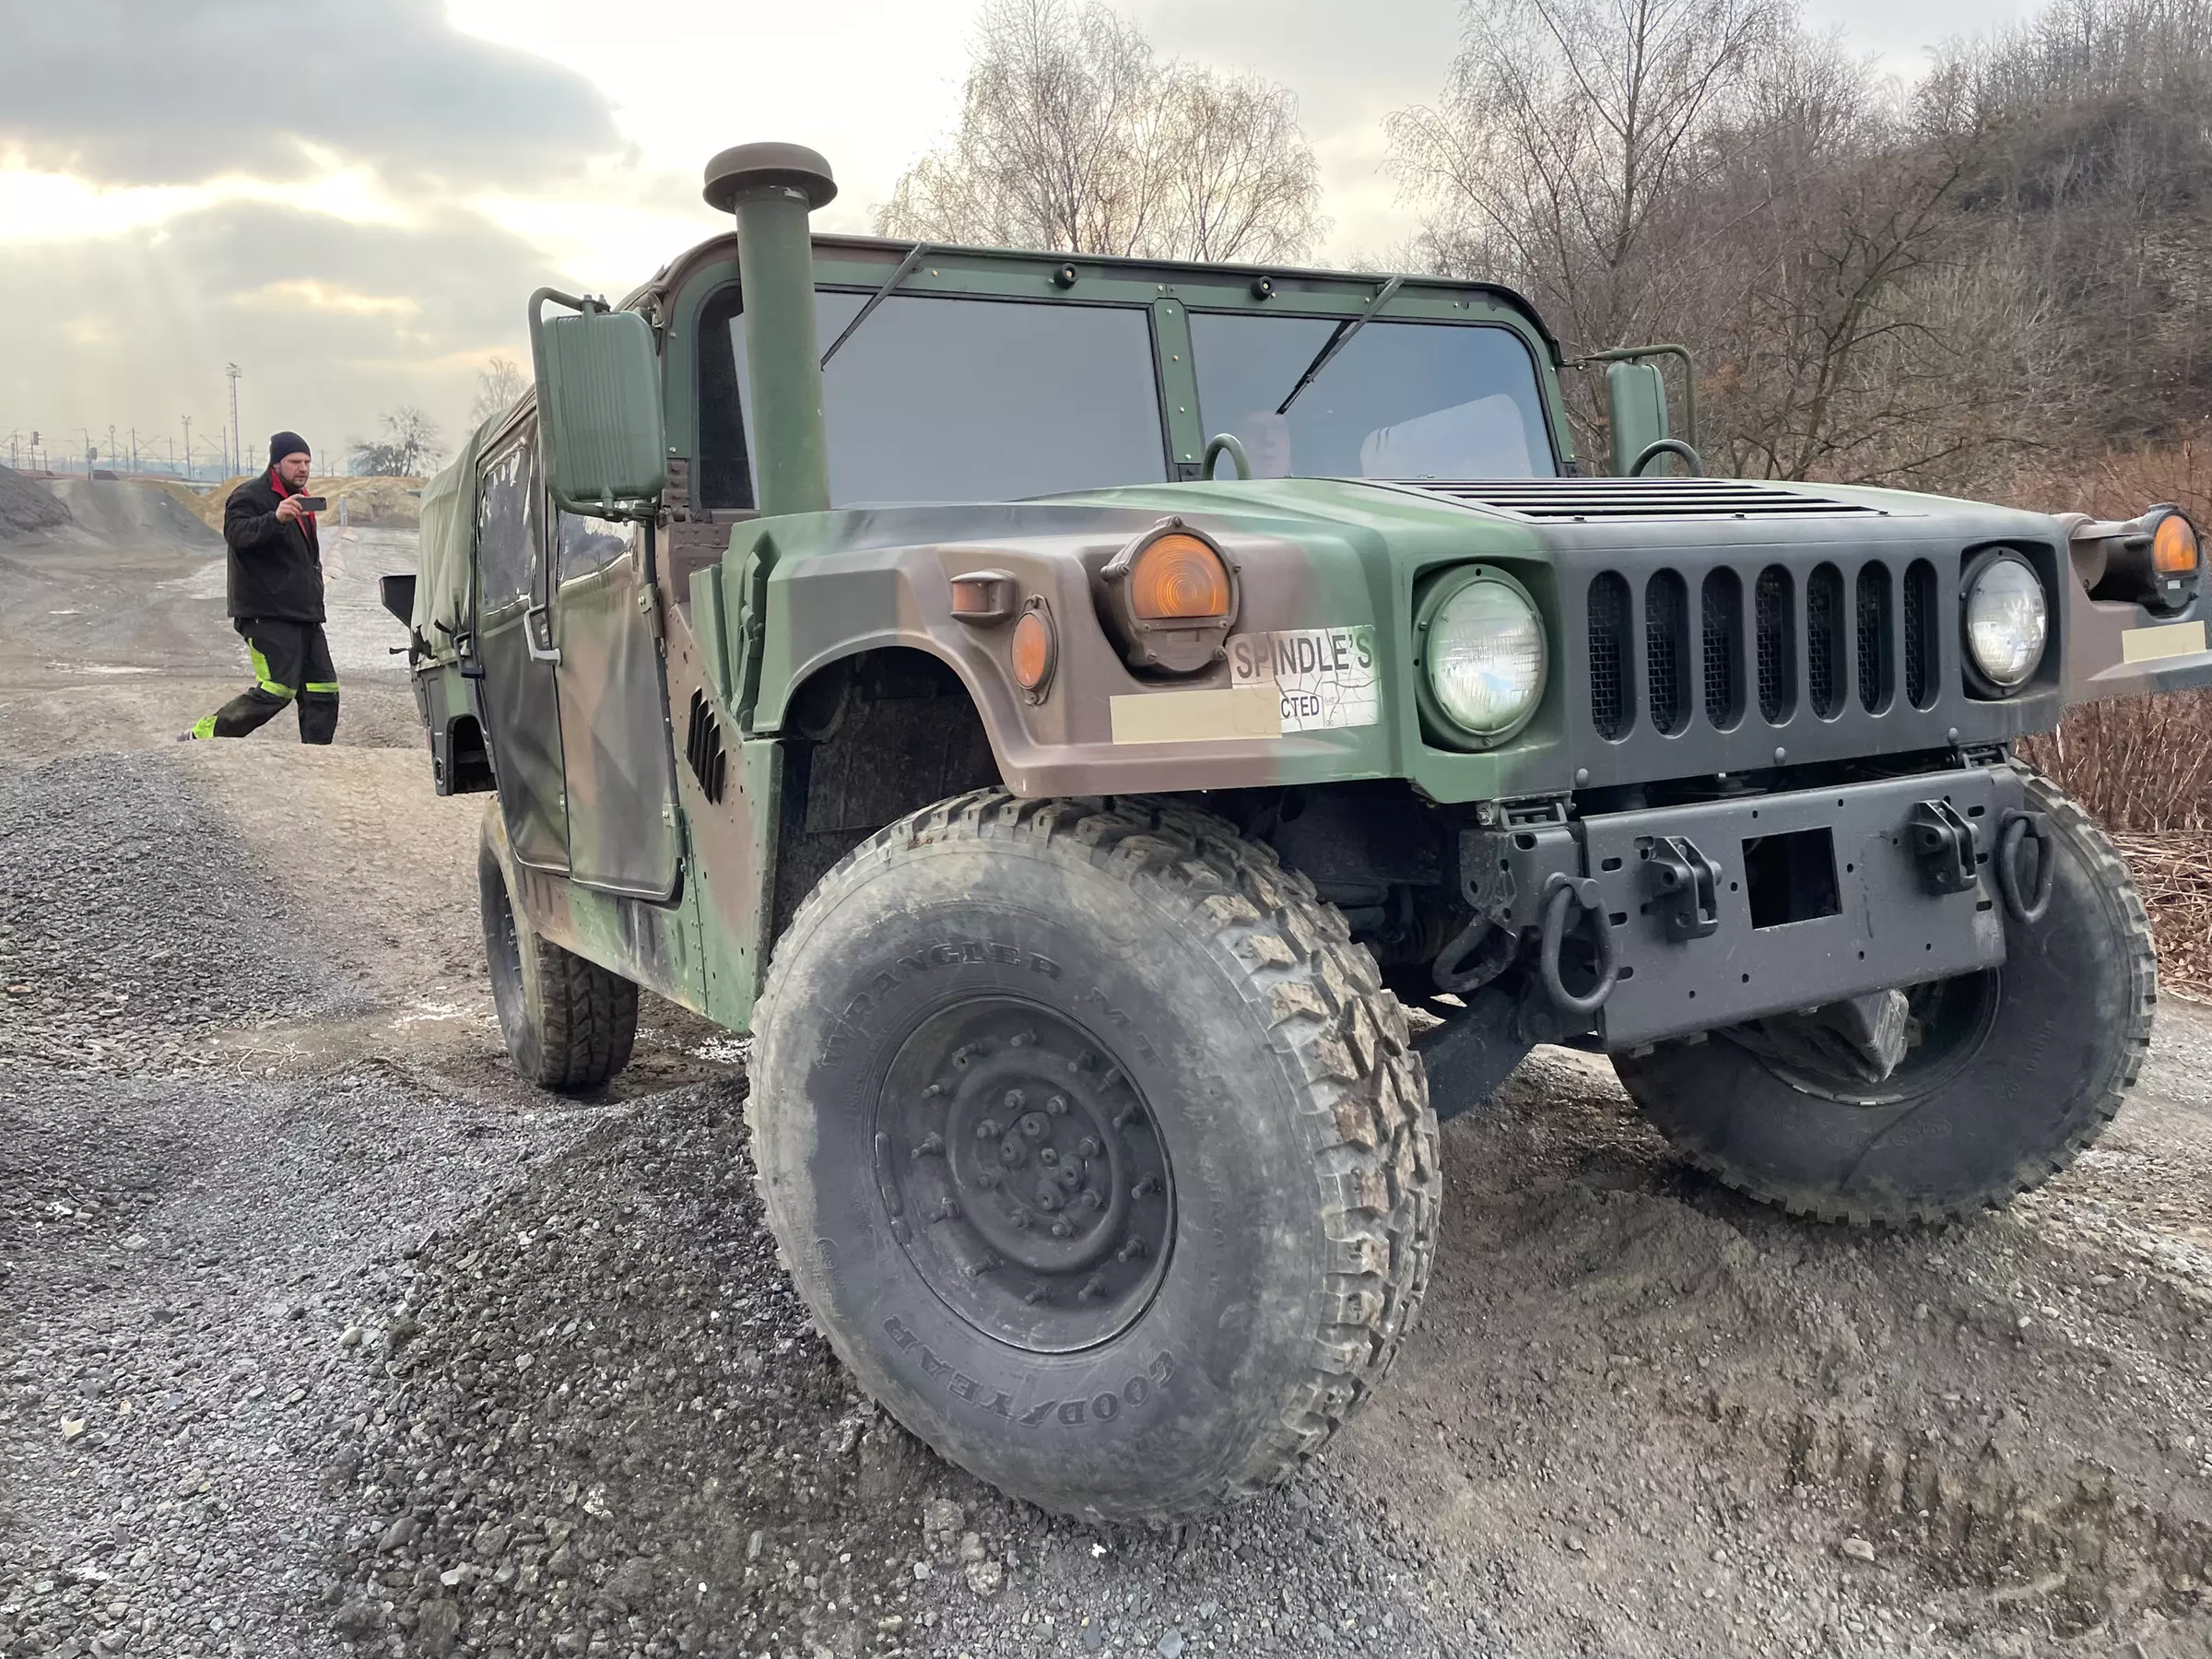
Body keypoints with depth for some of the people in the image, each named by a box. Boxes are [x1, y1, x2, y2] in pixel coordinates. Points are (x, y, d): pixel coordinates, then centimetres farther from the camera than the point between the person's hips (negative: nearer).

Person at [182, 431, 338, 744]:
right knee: (278, 689, -18)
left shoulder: (301, 500, 22)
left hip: (305, 615, 9)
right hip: (267, 614, -9)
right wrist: (275, 518, -43)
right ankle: (200, 739, -4)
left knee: (323, 693, 2)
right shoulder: (249, 496, -6)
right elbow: (236, 532, -28)